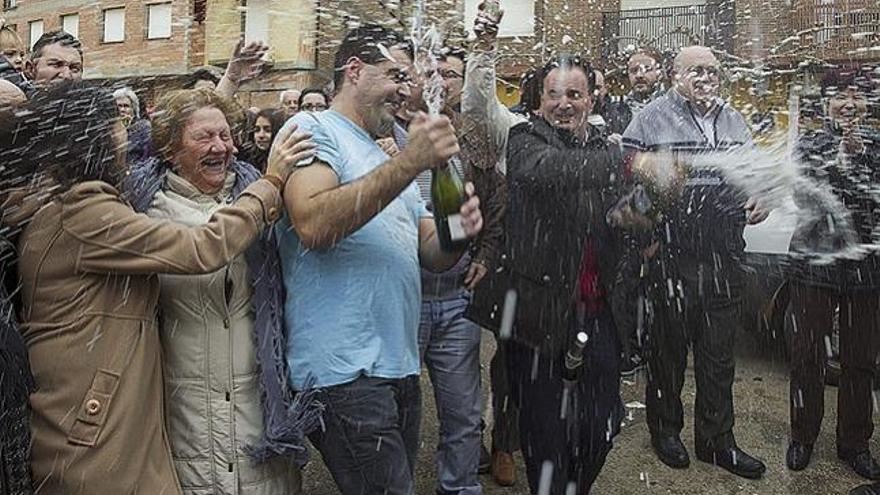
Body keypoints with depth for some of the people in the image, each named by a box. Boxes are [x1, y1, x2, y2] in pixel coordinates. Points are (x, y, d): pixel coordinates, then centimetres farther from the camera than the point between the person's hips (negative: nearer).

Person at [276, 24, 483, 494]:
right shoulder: (312, 129, -4)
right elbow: (312, 226, -23)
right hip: (345, 370, -8)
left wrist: (457, 231, -8)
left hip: (401, 367, 8)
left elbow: (431, 254, 15)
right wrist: (408, 164, -25)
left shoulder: (387, 156, 20)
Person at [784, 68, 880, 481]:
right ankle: (803, 436, 22)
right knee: (808, 354, 6)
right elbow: (803, 197, -12)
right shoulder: (808, 145, 2)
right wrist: (841, 156, -17)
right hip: (814, 261, -2)